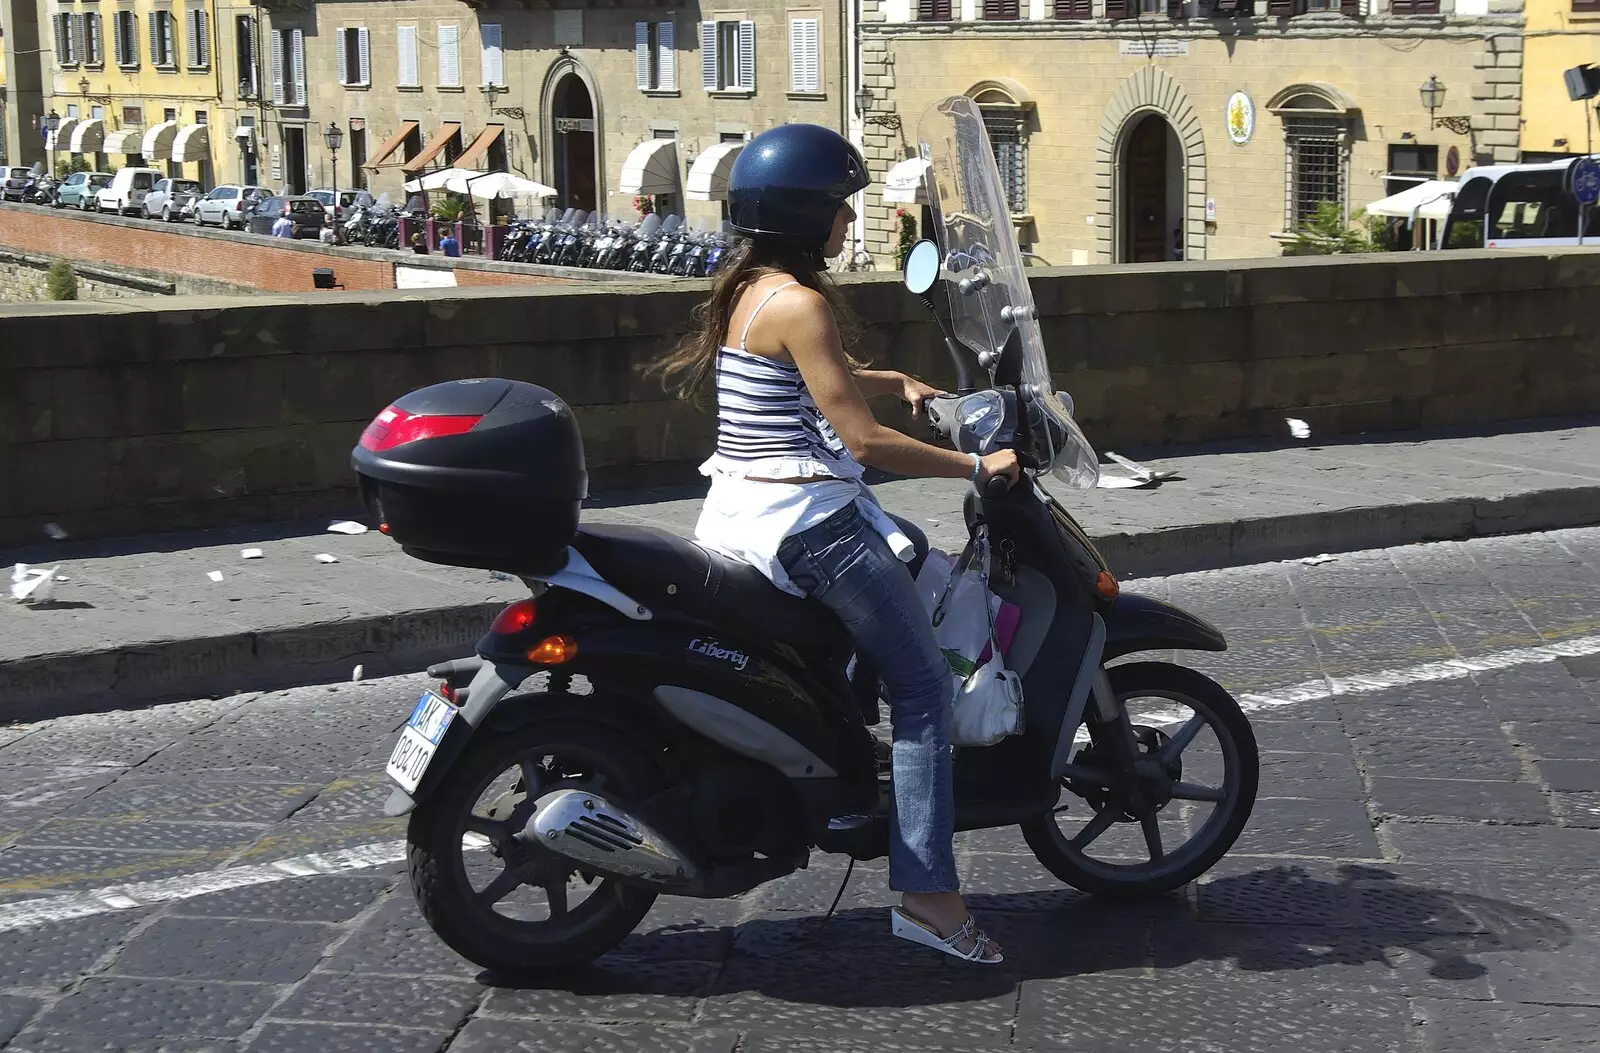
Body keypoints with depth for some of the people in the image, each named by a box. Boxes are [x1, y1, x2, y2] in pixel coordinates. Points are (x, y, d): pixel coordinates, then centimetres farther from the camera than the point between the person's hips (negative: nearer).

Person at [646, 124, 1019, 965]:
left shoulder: (747, 289, 12)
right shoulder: (798, 303, -17)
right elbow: (862, 438, -19)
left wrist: (896, 382, 16)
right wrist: (976, 467, -12)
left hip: (742, 512, 10)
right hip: (807, 520, -10)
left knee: (919, 561, 30)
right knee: (924, 685, -5)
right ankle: (927, 893, -9)